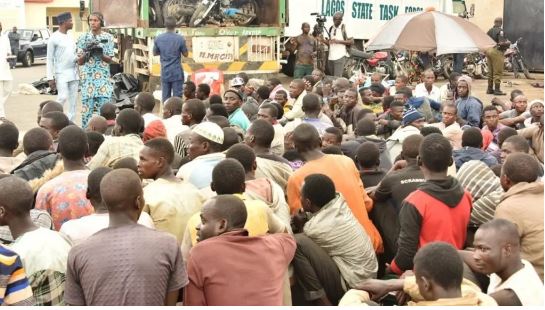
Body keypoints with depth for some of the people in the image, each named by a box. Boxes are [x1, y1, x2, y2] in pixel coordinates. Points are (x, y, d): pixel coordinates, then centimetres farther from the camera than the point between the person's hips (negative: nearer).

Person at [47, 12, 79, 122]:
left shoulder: (70, 37, 14)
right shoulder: (54, 38, -7)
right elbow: (49, 59, -7)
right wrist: (50, 78, -12)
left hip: (73, 73, 7)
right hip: (61, 73, -7)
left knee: (73, 100, 4)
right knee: (63, 97, -16)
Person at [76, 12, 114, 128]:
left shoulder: (108, 37, 5)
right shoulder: (83, 38, 6)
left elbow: (109, 59, 3)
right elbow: (80, 61, 5)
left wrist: (100, 54, -17)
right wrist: (87, 52, -14)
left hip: (103, 77, 0)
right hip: (88, 77, 0)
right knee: (87, 106, -2)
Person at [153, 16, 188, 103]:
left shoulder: (158, 38, -3)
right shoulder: (180, 39, -12)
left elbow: (155, 53, 8)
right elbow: (186, 54, -2)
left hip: (165, 72, 3)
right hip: (177, 72, -3)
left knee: (165, 97, 9)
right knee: (177, 96, 2)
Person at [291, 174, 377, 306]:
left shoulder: (314, 228, -19)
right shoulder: (339, 201, -2)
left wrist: (299, 227, 13)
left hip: (352, 286, -8)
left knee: (297, 242, -19)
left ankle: (322, 302, -12)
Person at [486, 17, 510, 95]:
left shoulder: (489, 31, 12)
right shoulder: (500, 31, -12)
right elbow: (502, 43, -21)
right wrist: (508, 43, -3)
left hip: (489, 50, 8)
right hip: (497, 51, -8)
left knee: (490, 71, 14)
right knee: (498, 72, -3)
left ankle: (489, 89, 18)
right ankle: (497, 90, -3)